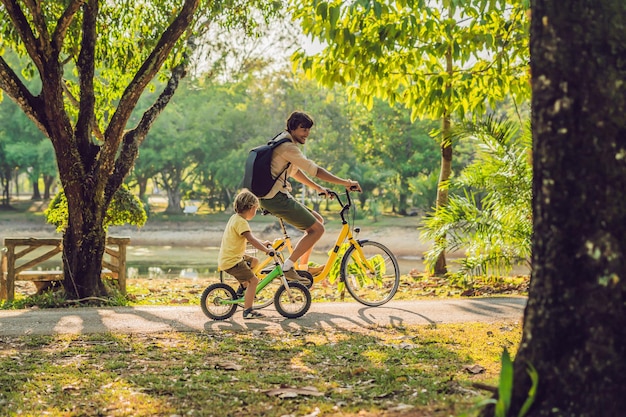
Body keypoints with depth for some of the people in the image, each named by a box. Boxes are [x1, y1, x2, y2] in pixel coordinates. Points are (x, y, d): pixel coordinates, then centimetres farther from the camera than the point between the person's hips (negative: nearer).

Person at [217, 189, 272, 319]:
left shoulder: (235, 218, 14)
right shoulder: (241, 222, -18)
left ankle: (242, 288, 25)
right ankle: (247, 311, -9)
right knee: (253, 280, -10)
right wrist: (266, 250, -28)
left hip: (226, 258, 10)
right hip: (232, 261, -10)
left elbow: (248, 237, 26)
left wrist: (262, 243, 25)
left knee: (254, 261, 25)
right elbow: (251, 239, -28)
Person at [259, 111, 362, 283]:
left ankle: (303, 266, 19)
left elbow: (295, 172, 27)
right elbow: (314, 171, -20)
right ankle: (287, 268, -9)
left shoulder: (285, 142, 16)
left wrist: (318, 188, 24)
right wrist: (345, 183, -15)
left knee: (318, 220, 16)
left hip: (278, 196, 10)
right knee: (317, 229, -9)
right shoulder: (287, 146, -17)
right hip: (276, 198, -10)